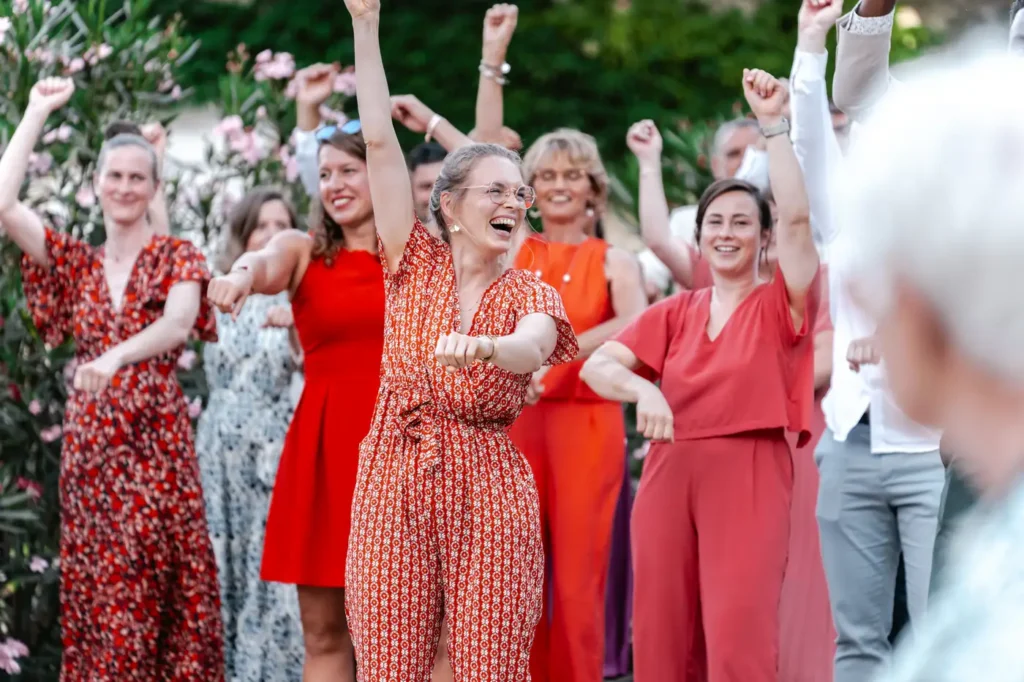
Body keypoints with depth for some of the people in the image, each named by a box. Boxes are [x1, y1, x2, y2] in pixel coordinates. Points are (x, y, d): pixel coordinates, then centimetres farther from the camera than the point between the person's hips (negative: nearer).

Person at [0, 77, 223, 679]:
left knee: (159, 587, -6)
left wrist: (118, 358, -34)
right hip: (89, 441, 3)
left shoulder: (177, 257, 4)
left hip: (155, 439, -3)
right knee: (94, 588, 1)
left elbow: (178, 323, -16)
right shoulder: (76, 263, 13)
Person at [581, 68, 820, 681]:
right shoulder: (675, 313, 12)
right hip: (670, 474, 4)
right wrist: (641, 390, -16)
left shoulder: (780, 306, 2)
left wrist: (774, 125, -17)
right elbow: (597, 366, 5)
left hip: (750, 476, -4)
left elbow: (797, 218, -13)